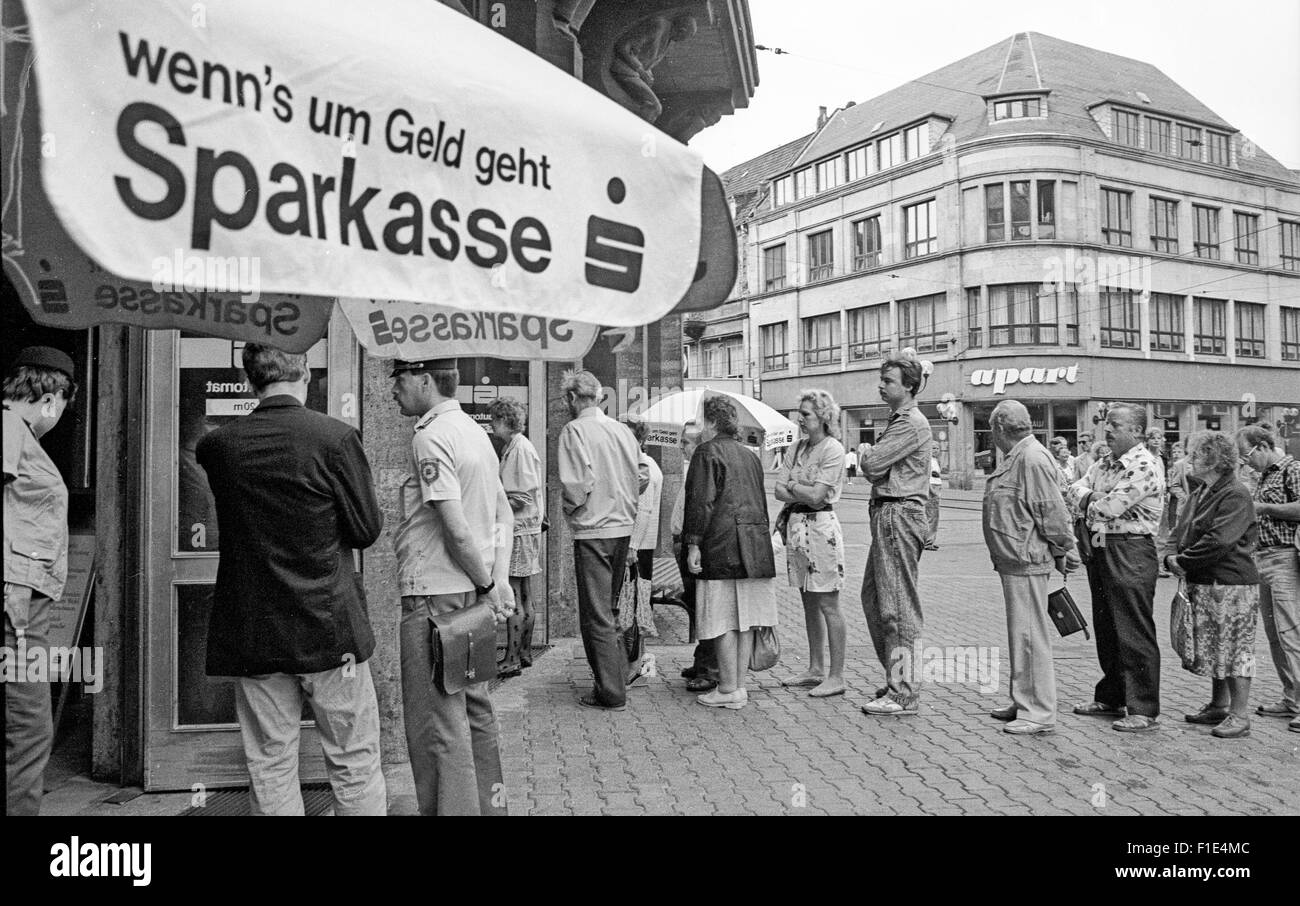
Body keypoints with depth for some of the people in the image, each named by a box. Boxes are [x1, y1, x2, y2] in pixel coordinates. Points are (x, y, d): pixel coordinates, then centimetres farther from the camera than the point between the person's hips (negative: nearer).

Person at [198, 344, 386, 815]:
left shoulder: (216, 445, -2)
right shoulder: (336, 436, -12)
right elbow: (367, 529, -8)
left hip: (252, 633, 3)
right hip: (330, 629, -3)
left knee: (270, 768, 13)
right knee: (355, 762, 9)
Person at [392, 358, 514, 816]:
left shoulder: (430, 437, -14)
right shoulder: (475, 431, 14)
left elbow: (456, 527, -21)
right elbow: (504, 515, 14)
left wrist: (487, 583, -10)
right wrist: (498, 581, 6)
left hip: (435, 594, -9)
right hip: (472, 593, 9)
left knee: (437, 724, 0)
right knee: (474, 710, 18)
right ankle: (488, 804, 30)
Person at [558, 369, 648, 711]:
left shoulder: (575, 430, -11)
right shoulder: (623, 430, 7)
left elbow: (577, 483, -19)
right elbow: (643, 477, 10)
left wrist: (571, 511, -1)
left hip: (593, 530, -7)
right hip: (624, 528, 7)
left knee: (596, 616, 1)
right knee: (610, 609, 20)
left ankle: (611, 693, 5)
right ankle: (618, 677, 27)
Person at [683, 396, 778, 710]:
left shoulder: (708, 453, -5)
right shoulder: (750, 456, 19)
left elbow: (702, 503, -14)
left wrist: (693, 544, -12)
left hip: (722, 547, -8)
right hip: (755, 547, 8)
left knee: (724, 621, -2)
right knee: (744, 619, 10)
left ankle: (728, 691, 3)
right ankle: (738, 685, 17)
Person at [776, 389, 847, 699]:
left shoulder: (833, 449, -10)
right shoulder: (796, 448, 12)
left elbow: (817, 496, -16)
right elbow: (780, 491, 5)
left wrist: (793, 487, -1)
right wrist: (803, 493, -12)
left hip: (821, 526, -7)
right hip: (796, 525, 8)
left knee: (827, 605, -3)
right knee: (809, 603, 14)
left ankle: (836, 677, 4)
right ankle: (815, 670, 24)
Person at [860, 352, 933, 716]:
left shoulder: (911, 424, -14)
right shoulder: (899, 420, 19)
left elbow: (869, 464, -18)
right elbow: (873, 468, 18)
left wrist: (871, 456, 2)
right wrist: (877, 464, -1)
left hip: (898, 515, -11)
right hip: (887, 513, 11)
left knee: (897, 605, -6)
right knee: (873, 597, 16)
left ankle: (902, 694, 1)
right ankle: (899, 677, 27)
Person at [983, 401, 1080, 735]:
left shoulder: (1032, 458, -17)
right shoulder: (1015, 457, 15)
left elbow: (1052, 512, -17)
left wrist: (1063, 552, -10)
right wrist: (1063, 550, 20)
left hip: (1027, 562, -10)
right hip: (1013, 562, 10)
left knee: (1030, 635, -4)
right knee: (1019, 634, 17)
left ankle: (1039, 713, 3)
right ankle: (1023, 702, 29)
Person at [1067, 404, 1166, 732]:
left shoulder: (1145, 466, -13)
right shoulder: (1104, 465, 15)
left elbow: (1110, 507, -19)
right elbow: (1076, 488, 10)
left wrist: (1090, 504, 1)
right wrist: (1090, 497, -11)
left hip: (1131, 552, -9)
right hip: (1100, 551, 9)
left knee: (1135, 633, -3)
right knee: (1106, 629, 16)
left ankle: (1144, 709, 4)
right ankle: (1111, 698, 28)